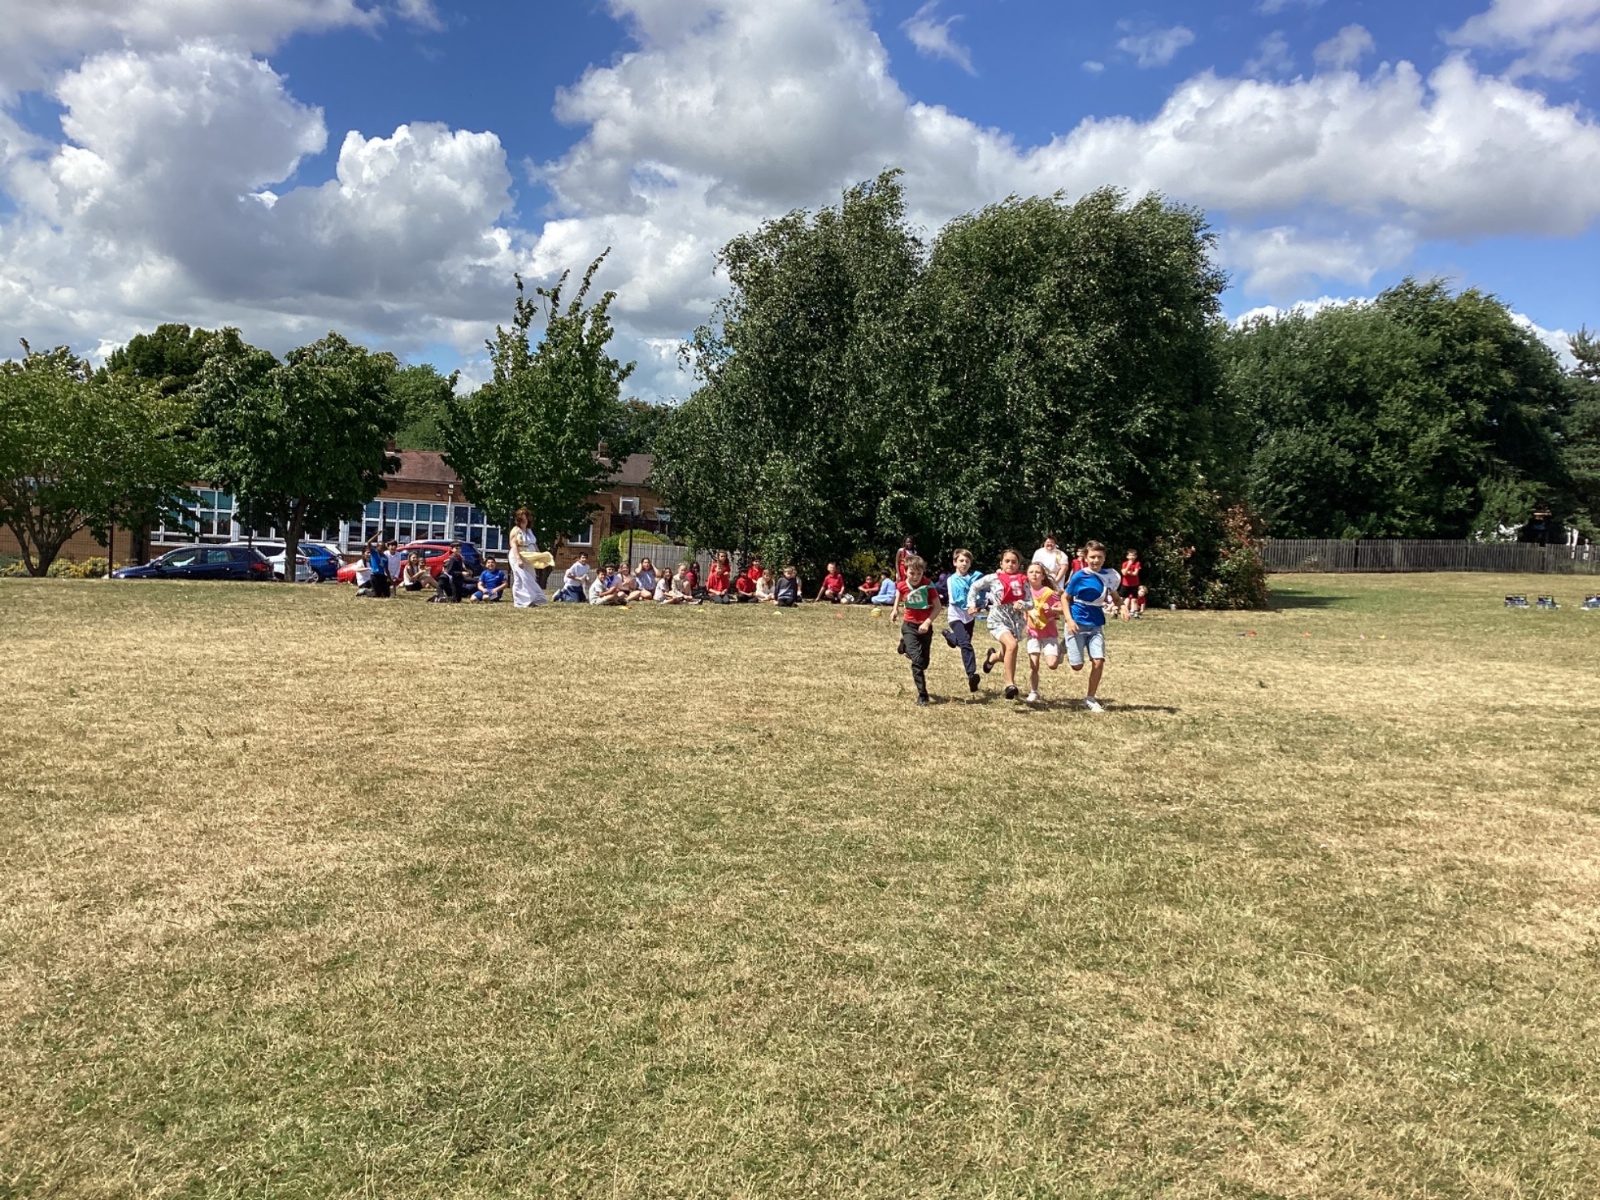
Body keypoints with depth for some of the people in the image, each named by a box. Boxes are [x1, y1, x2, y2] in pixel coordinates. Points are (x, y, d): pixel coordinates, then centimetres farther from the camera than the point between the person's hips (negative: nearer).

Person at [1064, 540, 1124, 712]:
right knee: (1077, 666, -2)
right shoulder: (1078, 576, -12)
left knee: (1098, 661, -10)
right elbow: (1065, 598, -3)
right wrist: (1069, 620, -14)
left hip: (1096, 625, 3)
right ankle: (1067, 648, 34)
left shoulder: (1109, 576, -1)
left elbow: (1113, 596, 15)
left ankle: (1090, 698, 8)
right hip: (1078, 623, -3)